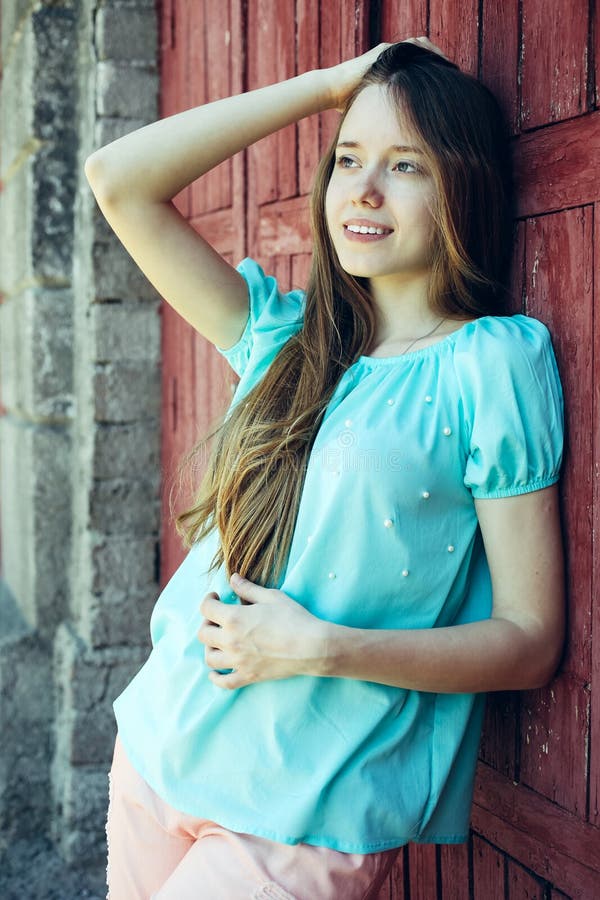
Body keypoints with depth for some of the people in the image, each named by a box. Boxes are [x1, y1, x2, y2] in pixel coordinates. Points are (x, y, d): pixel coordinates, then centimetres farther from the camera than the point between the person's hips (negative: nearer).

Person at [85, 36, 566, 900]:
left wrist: (322, 646, -22)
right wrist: (331, 83, -1)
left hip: (309, 814, -5)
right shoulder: (284, 336, 6)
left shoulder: (494, 361, -10)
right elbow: (118, 179, 1)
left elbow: (529, 640, -11)